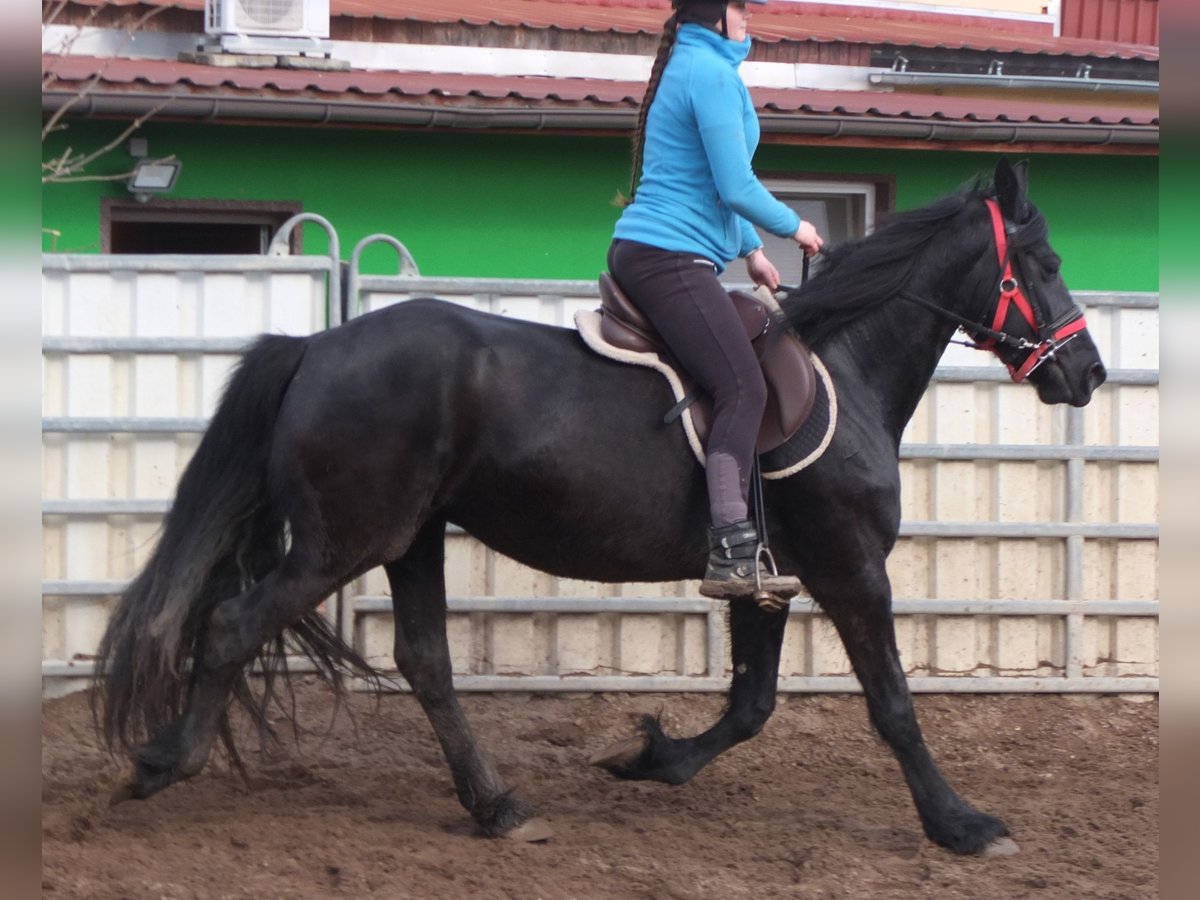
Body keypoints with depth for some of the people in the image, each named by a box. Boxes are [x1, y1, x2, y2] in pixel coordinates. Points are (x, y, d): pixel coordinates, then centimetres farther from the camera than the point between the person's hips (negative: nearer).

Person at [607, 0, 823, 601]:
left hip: (642, 254, 11)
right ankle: (731, 555, -27)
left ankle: (732, 551, 9)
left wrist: (750, 248, 26)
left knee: (739, 386, 11)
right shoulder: (713, 73, -12)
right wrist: (793, 228, 0)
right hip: (671, 258, -11)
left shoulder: (690, 66, 20)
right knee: (744, 388, -17)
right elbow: (736, 189, -16)